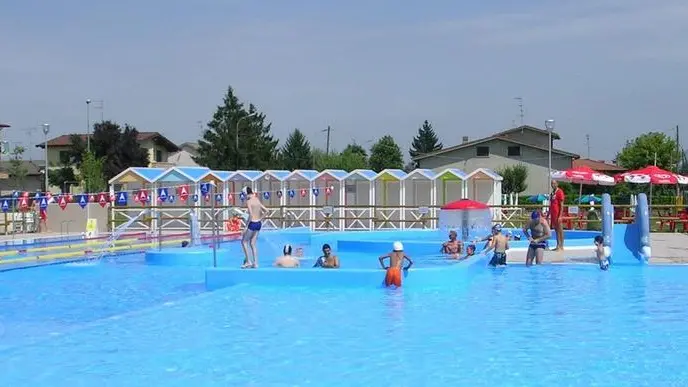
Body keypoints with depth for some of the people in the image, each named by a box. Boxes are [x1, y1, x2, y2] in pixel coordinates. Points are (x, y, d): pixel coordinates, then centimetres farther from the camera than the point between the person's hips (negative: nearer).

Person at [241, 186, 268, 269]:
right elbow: (266, 210, 15)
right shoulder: (257, 200, 11)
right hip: (258, 224, 7)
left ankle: (248, 261, 4)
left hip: (252, 223, -7)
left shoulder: (248, 201, -13)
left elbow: (251, 215, -22)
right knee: (252, 244, 13)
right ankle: (255, 263, 10)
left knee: (244, 241, 8)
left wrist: (246, 226, -17)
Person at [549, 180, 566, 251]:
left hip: (557, 215, -8)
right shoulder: (552, 192, 16)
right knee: (556, 230, 11)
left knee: (560, 230, -3)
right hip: (553, 214, 8)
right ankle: (558, 246, 14)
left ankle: (561, 246, 0)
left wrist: (560, 216, -18)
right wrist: (548, 214, 20)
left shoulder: (559, 192, -9)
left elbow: (562, 205, -13)